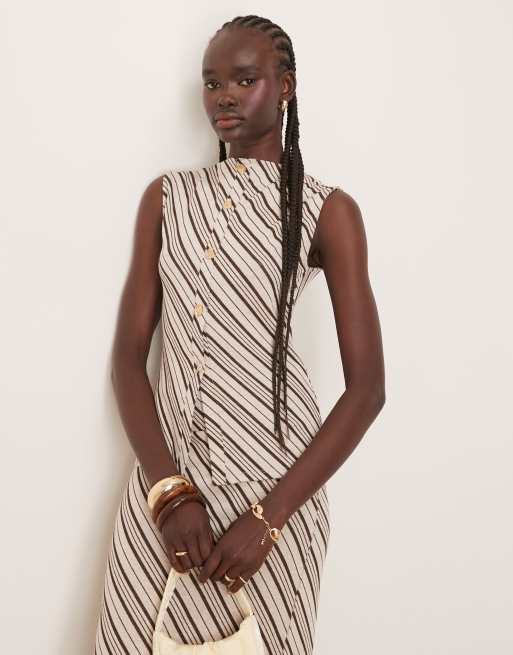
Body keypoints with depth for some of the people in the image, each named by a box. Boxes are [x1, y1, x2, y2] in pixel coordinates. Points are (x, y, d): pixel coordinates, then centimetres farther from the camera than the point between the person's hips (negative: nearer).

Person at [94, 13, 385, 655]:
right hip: (167, 468, 3)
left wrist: (268, 517, -14)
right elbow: (128, 356, 2)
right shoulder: (166, 197, 7)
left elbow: (367, 387, -7)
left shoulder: (327, 211, -2)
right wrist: (168, 489, -11)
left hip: (274, 474, -2)